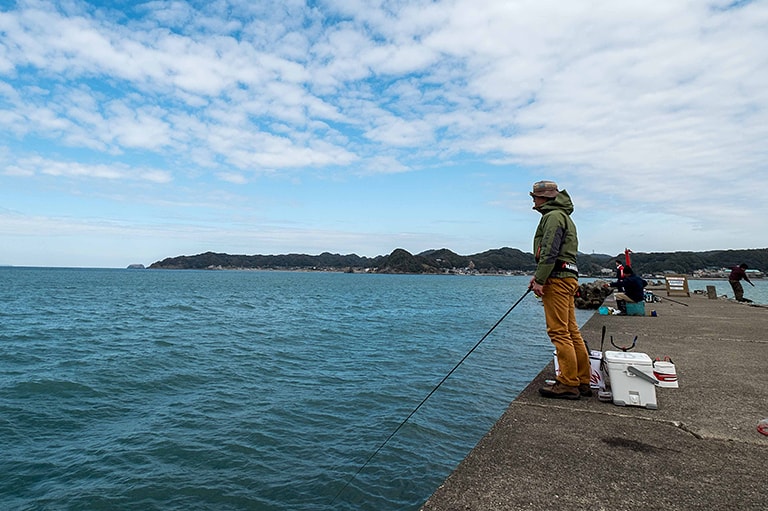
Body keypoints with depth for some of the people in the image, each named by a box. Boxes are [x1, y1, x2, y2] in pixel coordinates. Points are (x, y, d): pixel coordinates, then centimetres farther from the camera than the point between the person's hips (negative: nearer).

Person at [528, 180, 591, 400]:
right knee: (571, 332, 10)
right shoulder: (564, 216, 26)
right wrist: (538, 275, 16)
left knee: (559, 332, -9)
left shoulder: (554, 216, -7)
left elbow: (550, 251, -17)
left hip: (557, 279, -11)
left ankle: (568, 384, -5)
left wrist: (539, 280, -19)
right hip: (567, 278, 11)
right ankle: (582, 382, 15)